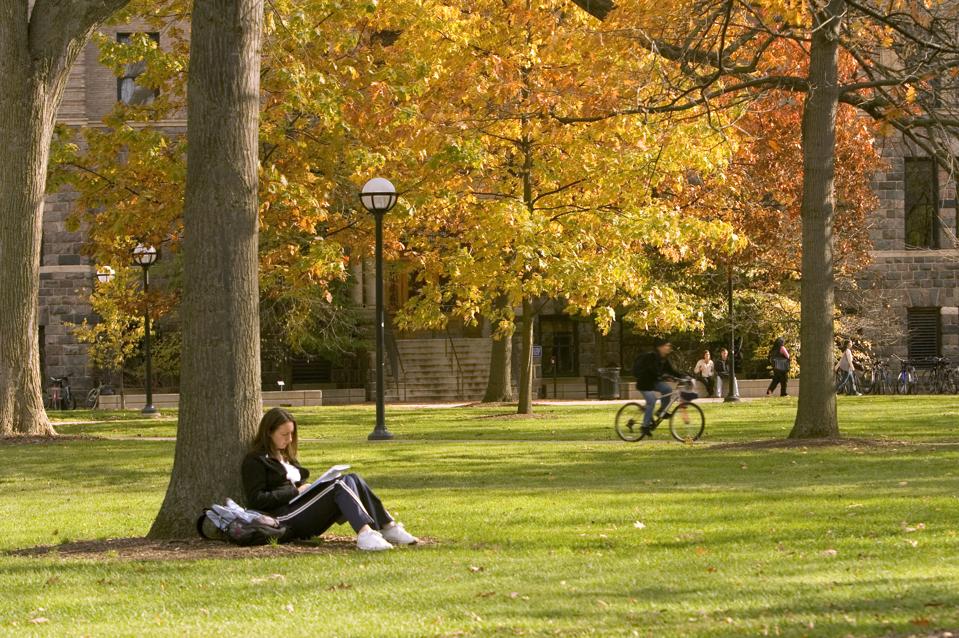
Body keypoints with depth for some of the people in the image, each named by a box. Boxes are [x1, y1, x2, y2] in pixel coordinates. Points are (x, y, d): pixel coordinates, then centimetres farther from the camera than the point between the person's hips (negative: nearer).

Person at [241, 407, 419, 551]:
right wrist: (296, 491, -10)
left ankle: (388, 527, -22)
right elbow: (256, 500, -9)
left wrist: (309, 488, 5)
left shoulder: (285, 456, 28)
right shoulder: (255, 461, 1)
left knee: (351, 479, -11)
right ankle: (364, 533, -48)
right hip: (284, 519, -8)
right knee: (339, 485, -26)